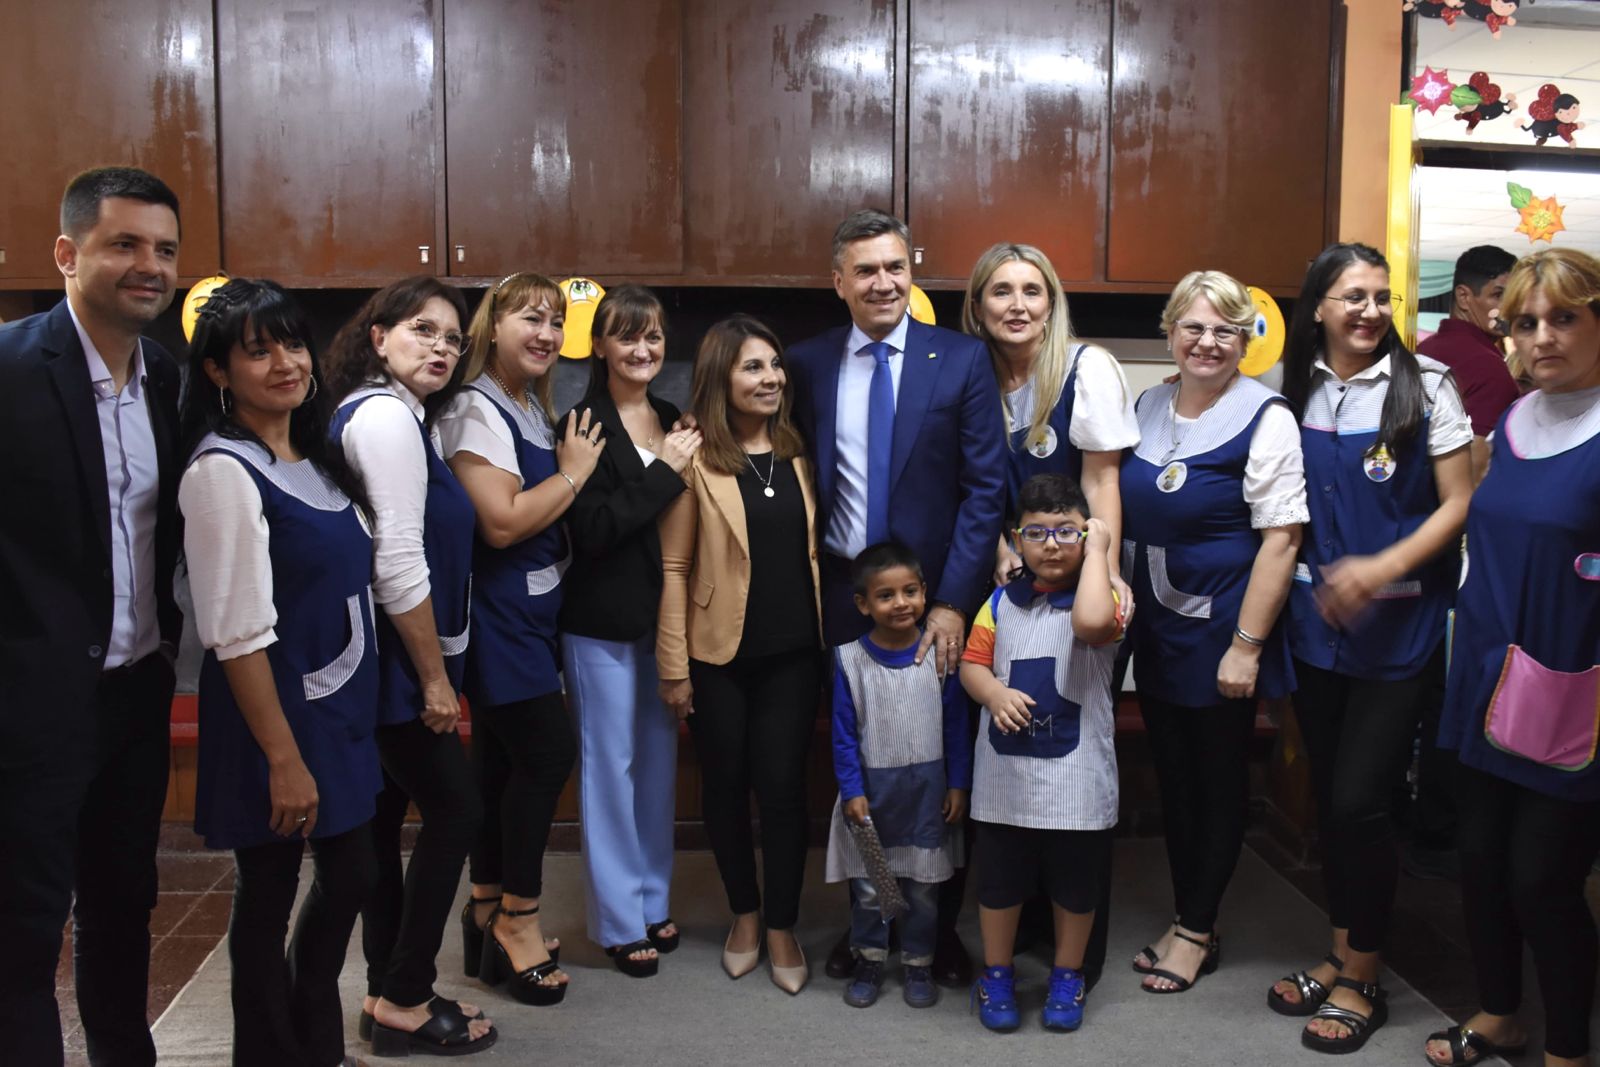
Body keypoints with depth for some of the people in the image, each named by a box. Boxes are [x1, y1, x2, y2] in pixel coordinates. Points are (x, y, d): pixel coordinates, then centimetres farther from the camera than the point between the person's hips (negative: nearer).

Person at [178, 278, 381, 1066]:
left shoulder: (315, 460, 8)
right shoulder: (223, 472, -17)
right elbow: (238, 634, -21)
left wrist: (353, 710, 13)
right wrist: (283, 757, -20)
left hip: (340, 707, 8)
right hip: (273, 717, -8)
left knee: (349, 875, 18)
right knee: (268, 898, 7)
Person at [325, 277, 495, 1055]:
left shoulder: (390, 414, 14)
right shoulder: (387, 416, -16)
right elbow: (397, 564, -22)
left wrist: (431, 669, 14)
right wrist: (435, 678, -17)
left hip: (380, 665, 10)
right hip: (395, 663, -10)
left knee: (384, 819, 14)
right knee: (456, 809, -1)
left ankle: (388, 996, 25)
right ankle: (404, 1000, 10)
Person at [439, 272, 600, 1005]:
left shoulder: (533, 411, 14)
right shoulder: (477, 410, -14)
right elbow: (501, 522, -24)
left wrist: (571, 468, 2)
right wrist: (573, 473, -13)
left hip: (529, 610, 9)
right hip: (496, 610, -9)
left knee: (503, 758, 13)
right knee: (549, 749, -8)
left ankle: (489, 910, 25)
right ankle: (518, 915, 8)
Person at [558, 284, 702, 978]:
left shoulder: (676, 425, 9)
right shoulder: (585, 427, -9)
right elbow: (590, 528, -19)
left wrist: (687, 465, -5)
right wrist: (666, 472, -17)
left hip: (664, 615, 6)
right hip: (603, 621, -6)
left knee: (659, 758, 13)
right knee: (611, 763, 3)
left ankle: (653, 902, 28)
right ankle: (619, 921, 15)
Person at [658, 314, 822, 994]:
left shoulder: (799, 452, 5)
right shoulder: (695, 457, -7)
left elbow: (817, 548, 10)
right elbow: (674, 567, -6)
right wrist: (674, 669, -7)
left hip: (793, 653, 2)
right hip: (719, 654, -2)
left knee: (781, 786, 4)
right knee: (726, 785, 11)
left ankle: (781, 928, 20)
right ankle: (744, 914, 31)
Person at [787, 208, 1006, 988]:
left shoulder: (962, 360, -4)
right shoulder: (808, 365, 3)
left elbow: (986, 488, -7)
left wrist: (953, 600, -13)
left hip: (937, 599, -1)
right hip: (844, 596, 2)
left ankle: (940, 927, 26)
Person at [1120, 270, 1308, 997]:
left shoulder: (1264, 418, -12)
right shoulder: (1145, 408, 6)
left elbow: (1280, 538, -15)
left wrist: (1246, 645, -18)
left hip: (1219, 635, -6)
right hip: (1154, 630, 6)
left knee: (1219, 784, 9)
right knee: (1172, 779, 15)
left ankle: (1196, 930, 24)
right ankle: (1188, 922, 30)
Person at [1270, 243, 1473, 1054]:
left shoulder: (1424, 385, -6)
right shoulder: (1293, 390, 3)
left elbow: (1458, 503, -7)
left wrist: (1382, 568, -18)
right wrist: (1314, 578, 0)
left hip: (1399, 626, -3)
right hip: (1315, 622, 4)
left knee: (1360, 801, -4)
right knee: (1328, 795, 12)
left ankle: (1362, 982, 15)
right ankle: (1339, 956, 29)